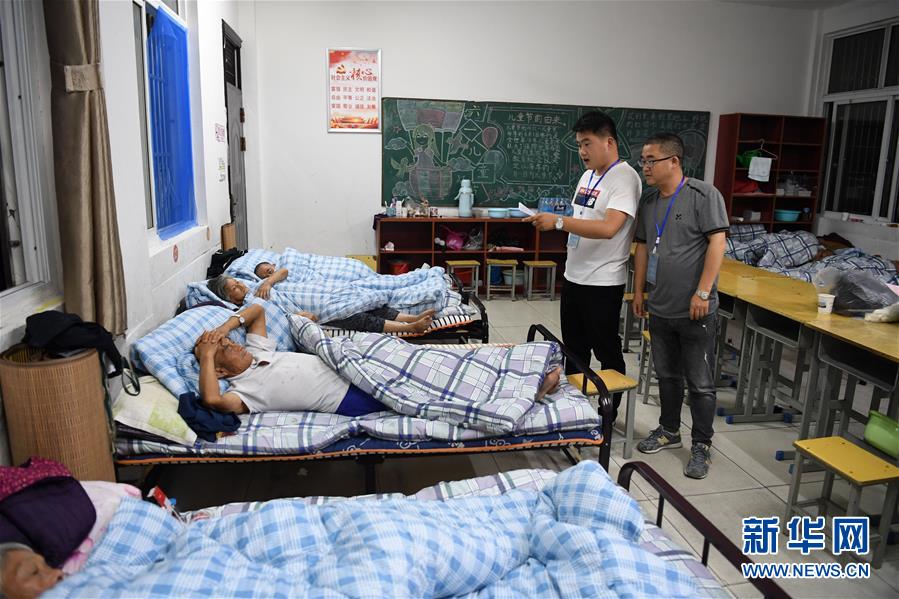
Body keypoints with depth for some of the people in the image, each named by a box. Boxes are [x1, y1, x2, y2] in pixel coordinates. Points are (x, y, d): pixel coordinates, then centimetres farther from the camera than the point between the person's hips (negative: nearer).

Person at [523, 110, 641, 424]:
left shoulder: (624, 178, -16)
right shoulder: (588, 175, 12)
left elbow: (608, 227, -29)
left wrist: (559, 221, -29)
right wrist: (550, 221, 6)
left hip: (603, 282, -9)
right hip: (574, 276, 9)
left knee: (606, 351, 5)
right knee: (574, 349, 18)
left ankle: (609, 413, 20)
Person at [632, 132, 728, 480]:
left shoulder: (704, 196, -10)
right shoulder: (649, 204, 10)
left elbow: (717, 243, -14)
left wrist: (703, 292, -18)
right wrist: (639, 291, 15)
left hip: (694, 311, -6)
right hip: (659, 308, 6)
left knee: (700, 383, 4)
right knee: (666, 375, 19)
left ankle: (702, 447, 17)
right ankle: (669, 431, 35)